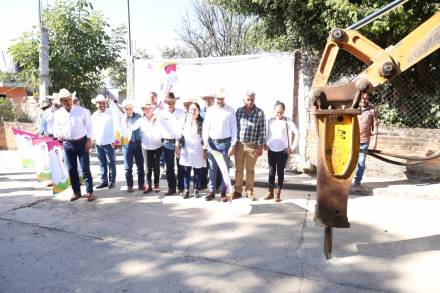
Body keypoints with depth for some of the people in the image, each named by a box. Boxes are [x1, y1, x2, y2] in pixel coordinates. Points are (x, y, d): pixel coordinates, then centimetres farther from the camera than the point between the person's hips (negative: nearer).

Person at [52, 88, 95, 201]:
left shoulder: (82, 111, -5)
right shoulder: (58, 114, 3)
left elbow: (89, 126, -2)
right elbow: (56, 128, 11)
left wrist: (89, 140, -9)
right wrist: (58, 135, -10)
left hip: (82, 142, -3)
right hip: (67, 144, 3)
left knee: (85, 168, -3)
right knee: (71, 169, 8)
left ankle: (90, 192, 4)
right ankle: (76, 192, 20)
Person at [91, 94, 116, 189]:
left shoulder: (111, 113, -7)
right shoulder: (94, 115, 10)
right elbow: (93, 128, 16)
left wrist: (114, 140, -13)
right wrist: (91, 140, 10)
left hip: (108, 143, -5)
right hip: (98, 143, 5)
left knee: (111, 162, 3)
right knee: (102, 163, 11)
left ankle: (112, 181, 12)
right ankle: (104, 181, 19)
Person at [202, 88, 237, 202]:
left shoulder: (230, 111, -2)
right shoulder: (210, 110, 4)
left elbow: (234, 128, -2)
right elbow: (206, 126, 7)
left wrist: (233, 145, -6)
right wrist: (205, 141, -1)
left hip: (225, 142, -2)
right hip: (212, 142, 2)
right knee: (212, 168, 7)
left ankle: (223, 193, 15)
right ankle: (211, 191, 17)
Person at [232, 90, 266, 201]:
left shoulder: (260, 113, -5)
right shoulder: (239, 111, 2)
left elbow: (262, 131, -4)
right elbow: (234, 127, 6)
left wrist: (260, 147, -6)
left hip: (252, 145, -2)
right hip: (239, 144, 2)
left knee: (250, 170, 9)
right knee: (238, 169, 10)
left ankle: (249, 191, 22)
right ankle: (237, 191, 22)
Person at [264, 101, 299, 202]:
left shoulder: (287, 121, -6)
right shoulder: (269, 120, 2)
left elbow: (297, 134, -5)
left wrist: (292, 147, -7)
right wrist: (265, 144, 4)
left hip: (283, 150, -2)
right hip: (271, 150, 3)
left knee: (280, 171, 5)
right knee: (271, 171, 8)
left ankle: (278, 194, 13)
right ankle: (270, 192, 18)